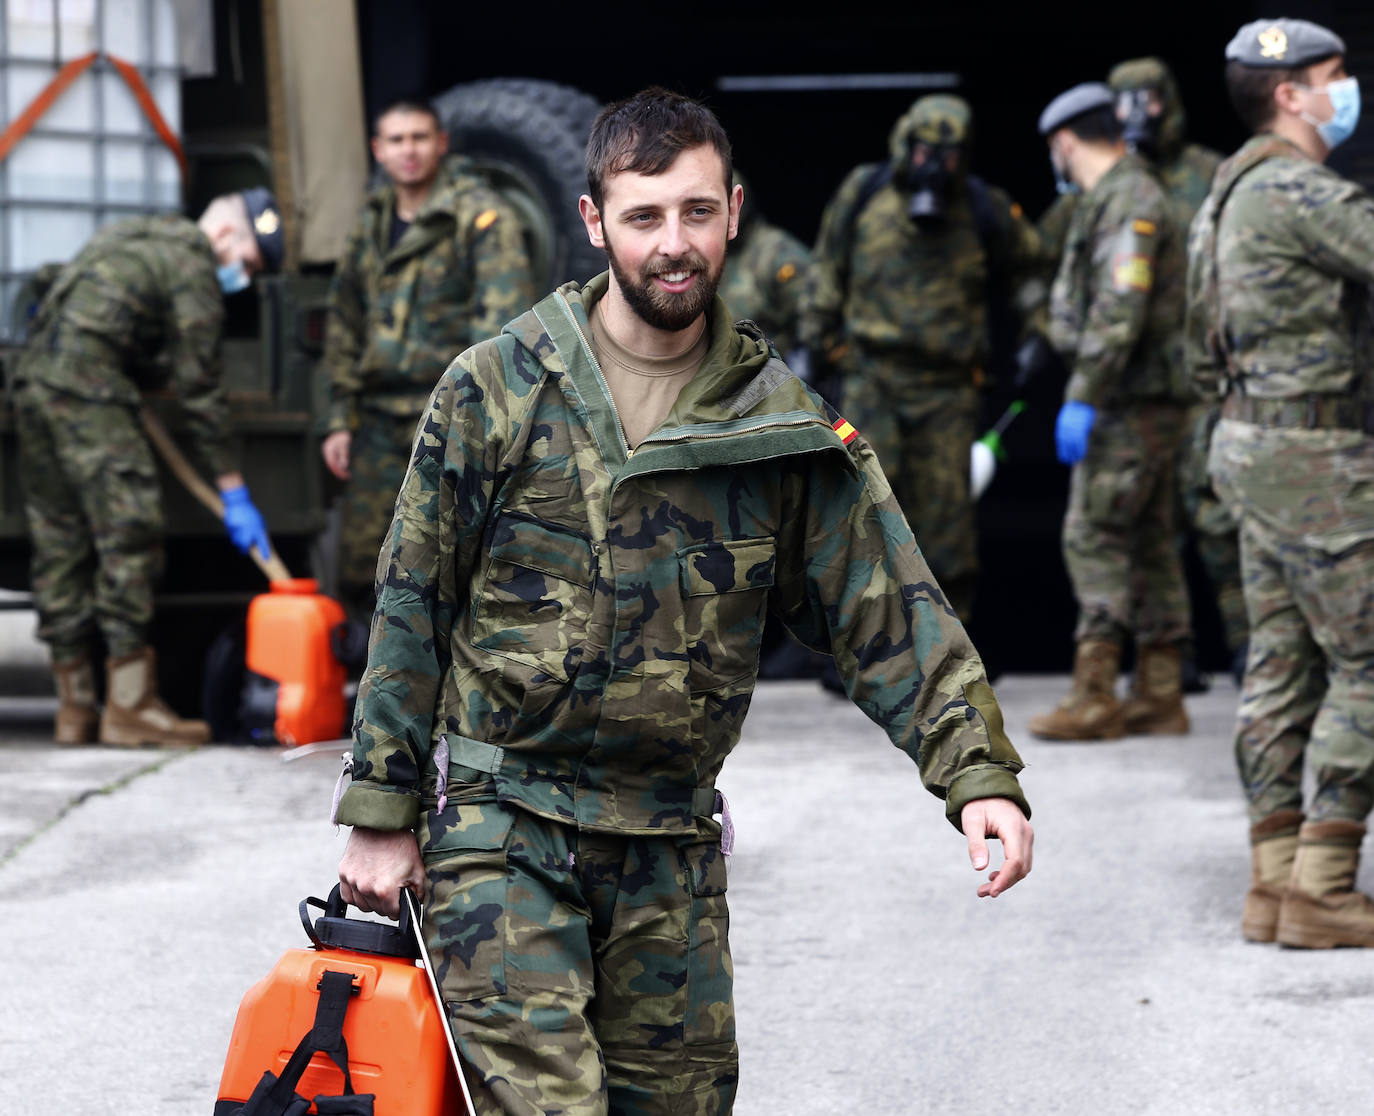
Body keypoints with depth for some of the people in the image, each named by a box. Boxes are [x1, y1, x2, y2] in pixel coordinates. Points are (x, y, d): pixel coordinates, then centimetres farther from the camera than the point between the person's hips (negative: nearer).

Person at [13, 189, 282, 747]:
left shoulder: (129, 235, 26)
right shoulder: (193, 265, 0)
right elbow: (198, 387, -4)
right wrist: (234, 491, -3)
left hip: (32, 376, 9)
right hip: (87, 386, -9)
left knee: (60, 543, 9)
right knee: (128, 535, -8)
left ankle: (75, 706, 11)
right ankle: (130, 706, -11)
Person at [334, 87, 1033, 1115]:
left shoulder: (783, 421, 2)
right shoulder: (496, 390, -4)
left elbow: (890, 610, 0)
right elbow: (413, 607, 0)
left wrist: (979, 775, -13)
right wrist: (382, 815, -1)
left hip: (672, 846, 3)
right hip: (502, 819, -3)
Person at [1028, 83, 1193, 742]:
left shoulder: (1127, 202, -14)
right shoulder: (1115, 199, 19)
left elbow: (1119, 311, -23)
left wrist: (1083, 398, -24)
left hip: (1131, 398, -10)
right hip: (1146, 399, 10)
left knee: (1094, 537, -10)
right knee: (1147, 540, 10)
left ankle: (1094, 698, -12)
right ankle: (1159, 694, 13)